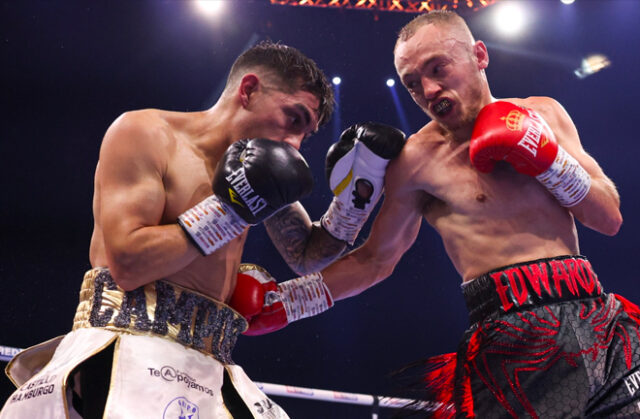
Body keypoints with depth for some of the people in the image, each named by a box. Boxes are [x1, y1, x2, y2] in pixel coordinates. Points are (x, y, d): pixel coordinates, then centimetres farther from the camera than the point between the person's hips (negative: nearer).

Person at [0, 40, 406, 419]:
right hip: (127, 353, -7)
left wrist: (357, 191, 10)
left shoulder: (258, 168, 14)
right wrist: (229, 210, -14)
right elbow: (127, 265, -14)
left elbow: (307, 257, 25)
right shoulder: (145, 132, -5)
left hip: (209, 366, 7)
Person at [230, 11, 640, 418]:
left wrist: (545, 159, -6)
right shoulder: (418, 159, 1)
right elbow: (374, 261, 11)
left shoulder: (543, 114, 10)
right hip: (514, 338, -4)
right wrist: (283, 300, 4)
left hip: (598, 322, 4)